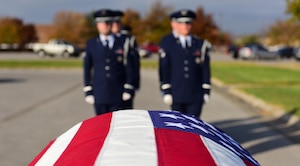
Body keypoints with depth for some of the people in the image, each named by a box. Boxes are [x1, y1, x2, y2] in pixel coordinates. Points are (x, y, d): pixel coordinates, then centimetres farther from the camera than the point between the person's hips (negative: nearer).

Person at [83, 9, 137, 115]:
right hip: (99, 94, 1)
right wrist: (88, 91, 1)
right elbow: (87, 69, 7)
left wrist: (128, 89, -3)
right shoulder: (91, 44, 7)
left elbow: (129, 67, 5)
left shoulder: (122, 43, 5)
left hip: (117, 95, 0)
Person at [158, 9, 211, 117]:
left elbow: (205, 69, 6)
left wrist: (206, 91, 1)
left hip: (196, 96, 1)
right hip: (177, 95, -1)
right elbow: (164, 69, -3)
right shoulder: (166, 43, 1)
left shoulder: (200, 44, 8)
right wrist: (166, 91, -8)